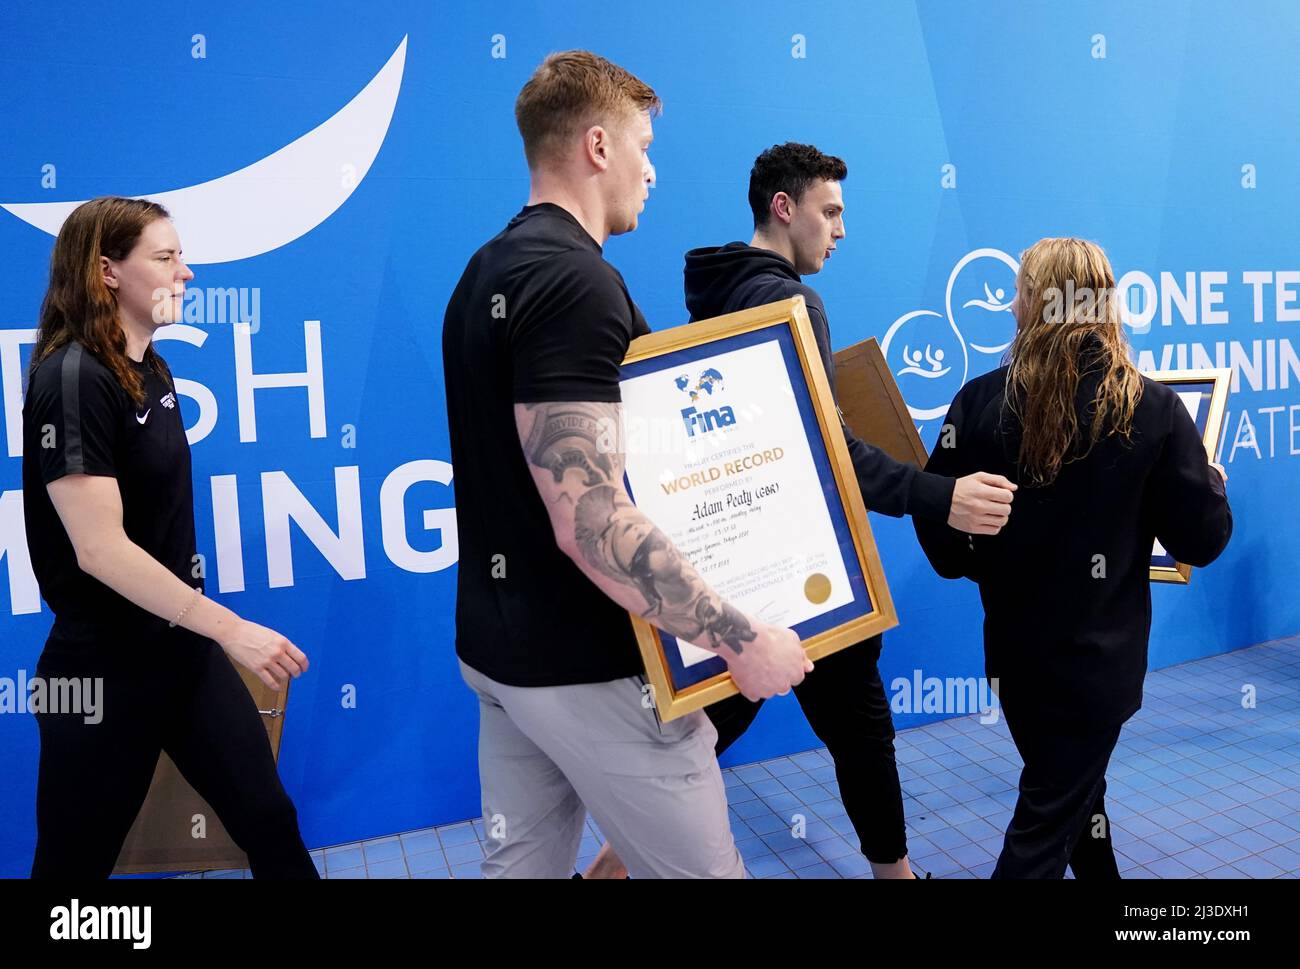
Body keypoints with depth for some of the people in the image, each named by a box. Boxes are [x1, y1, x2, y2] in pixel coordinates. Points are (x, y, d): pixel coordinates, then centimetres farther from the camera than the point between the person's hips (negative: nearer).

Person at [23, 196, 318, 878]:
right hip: (106, 666, -7)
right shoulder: (72, 377, -18)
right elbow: (99, 548, -25)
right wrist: (229, 628, -26)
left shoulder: (152, 367, 8)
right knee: (77, 858, 11)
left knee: (270, 822, 9)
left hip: (184, 648, 8)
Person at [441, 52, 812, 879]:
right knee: (701, 869, 7)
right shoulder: (575, 280, -20)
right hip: (587, 666, -9)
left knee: (521, 864, 19)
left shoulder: (488, 272, 10)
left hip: (503, 646, 10)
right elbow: (591, 523, -28)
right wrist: (741, 639, -21)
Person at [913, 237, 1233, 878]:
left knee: (1071, 787, 26)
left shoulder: (980, 403, -11)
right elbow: (1202, 541, -7)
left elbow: (939, 527, -9)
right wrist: (1213, 486, 14)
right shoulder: (1151, 408, -13)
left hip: (1014, 649, 2)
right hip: (1099, 653, -2)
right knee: (1050, 817, 12)